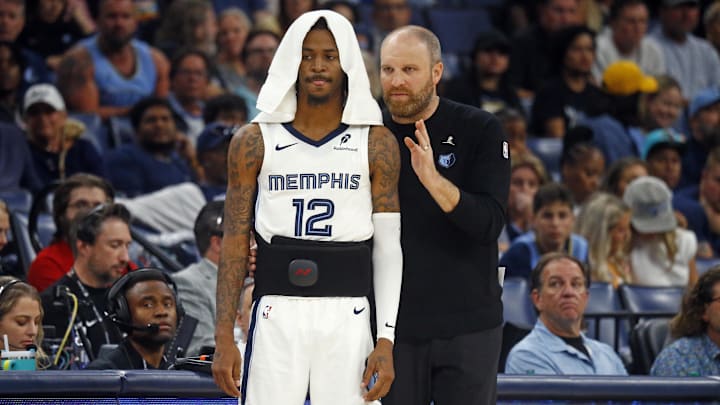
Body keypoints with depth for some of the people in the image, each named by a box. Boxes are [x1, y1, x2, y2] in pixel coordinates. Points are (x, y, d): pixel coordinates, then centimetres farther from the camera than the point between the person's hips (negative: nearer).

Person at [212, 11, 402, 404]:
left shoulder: (376, 143, 5)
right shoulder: (254, 141, 5)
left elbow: (388, 247, 4)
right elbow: (235, 242, 5)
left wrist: (387, 340, -5)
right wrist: (224, 338, -2)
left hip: (349, 317, 0)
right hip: (277, 316, 0)